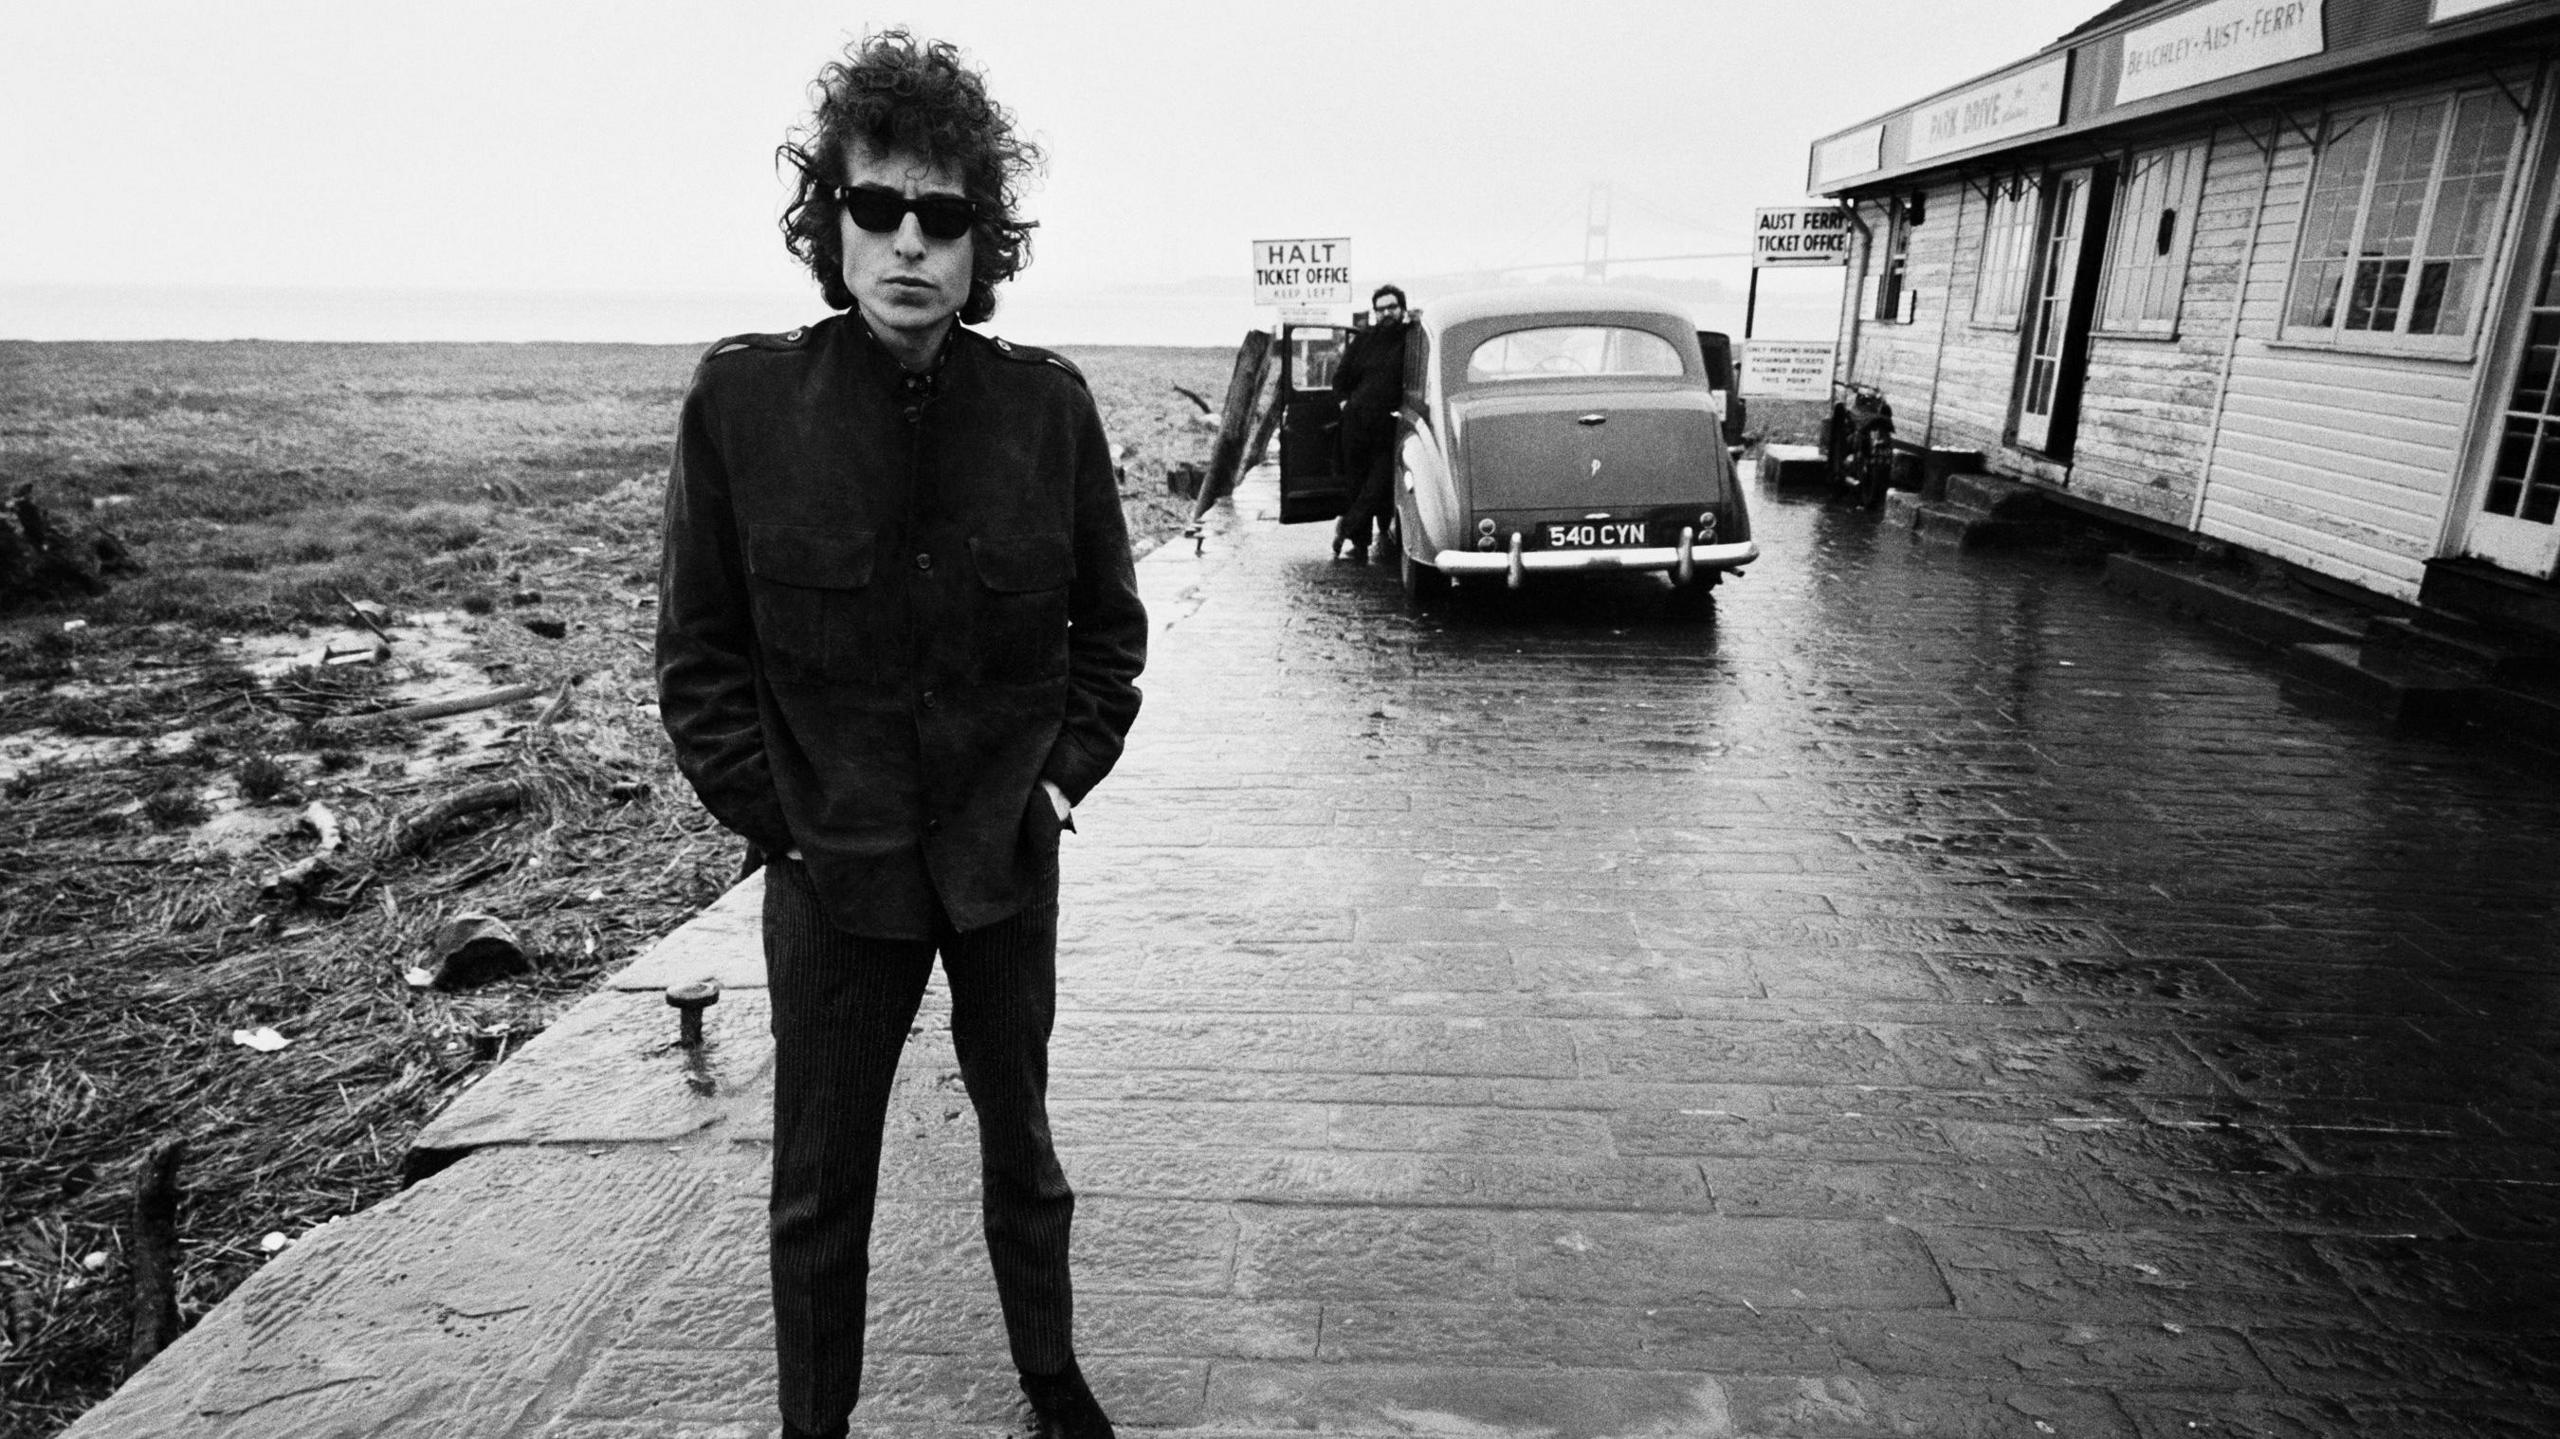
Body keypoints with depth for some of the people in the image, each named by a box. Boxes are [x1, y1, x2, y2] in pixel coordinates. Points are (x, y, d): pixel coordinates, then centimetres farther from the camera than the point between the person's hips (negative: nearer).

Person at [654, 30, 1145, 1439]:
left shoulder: (1046, 402, -8)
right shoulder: (741, 396, -10)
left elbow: (1108, 622, 4)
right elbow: (700, 652, -3)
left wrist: (1069, 769, -3)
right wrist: (774, 816, -7)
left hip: (1008, 856, 2)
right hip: (832, 867, -1)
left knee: (1021, 1142, 21)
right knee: (818, 1184, 14)